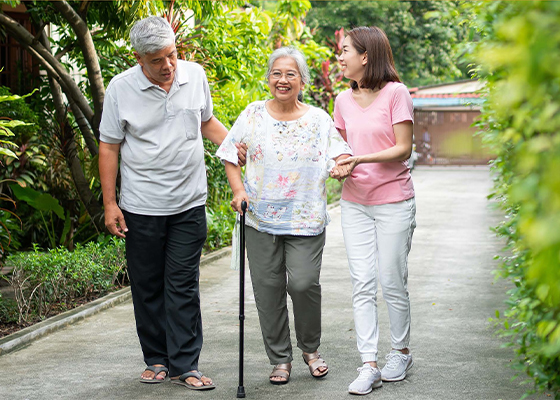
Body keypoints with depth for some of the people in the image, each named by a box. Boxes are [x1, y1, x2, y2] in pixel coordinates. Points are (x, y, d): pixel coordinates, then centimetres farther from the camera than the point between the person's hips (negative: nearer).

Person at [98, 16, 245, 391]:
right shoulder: (121, 88, -7)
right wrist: (110, 203, -3)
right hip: (141, 206, -1)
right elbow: (109, 147, -1)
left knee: (183, 286, 1)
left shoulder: (195, 75, 1)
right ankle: (157, 359, 21)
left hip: (189, 204, 1)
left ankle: (185, 365, 7)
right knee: (148, 286, 7)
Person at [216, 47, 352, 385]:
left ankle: (311, 348, 15)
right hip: (261, 220, 1)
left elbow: (340, 154, 1)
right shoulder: (254, 115, 6)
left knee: (304, 283, -12)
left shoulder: (318, 119, 6)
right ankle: (280, 359, 18)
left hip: (306, 220, -1)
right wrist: (239, 190, -4)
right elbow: (231, 155, 10)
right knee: (268, 288, 3)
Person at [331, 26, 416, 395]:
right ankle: (369, 365, 2)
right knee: (362, 285, 0)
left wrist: (361, 159, -22)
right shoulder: (344, 100, 8)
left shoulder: (396, 92, -9)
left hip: (393, 202, -5)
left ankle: (402, 352, 23)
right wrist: (339, 167, -1)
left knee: (392, 282, 2)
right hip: (355, 202, 5)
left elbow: (403, 148, -12)